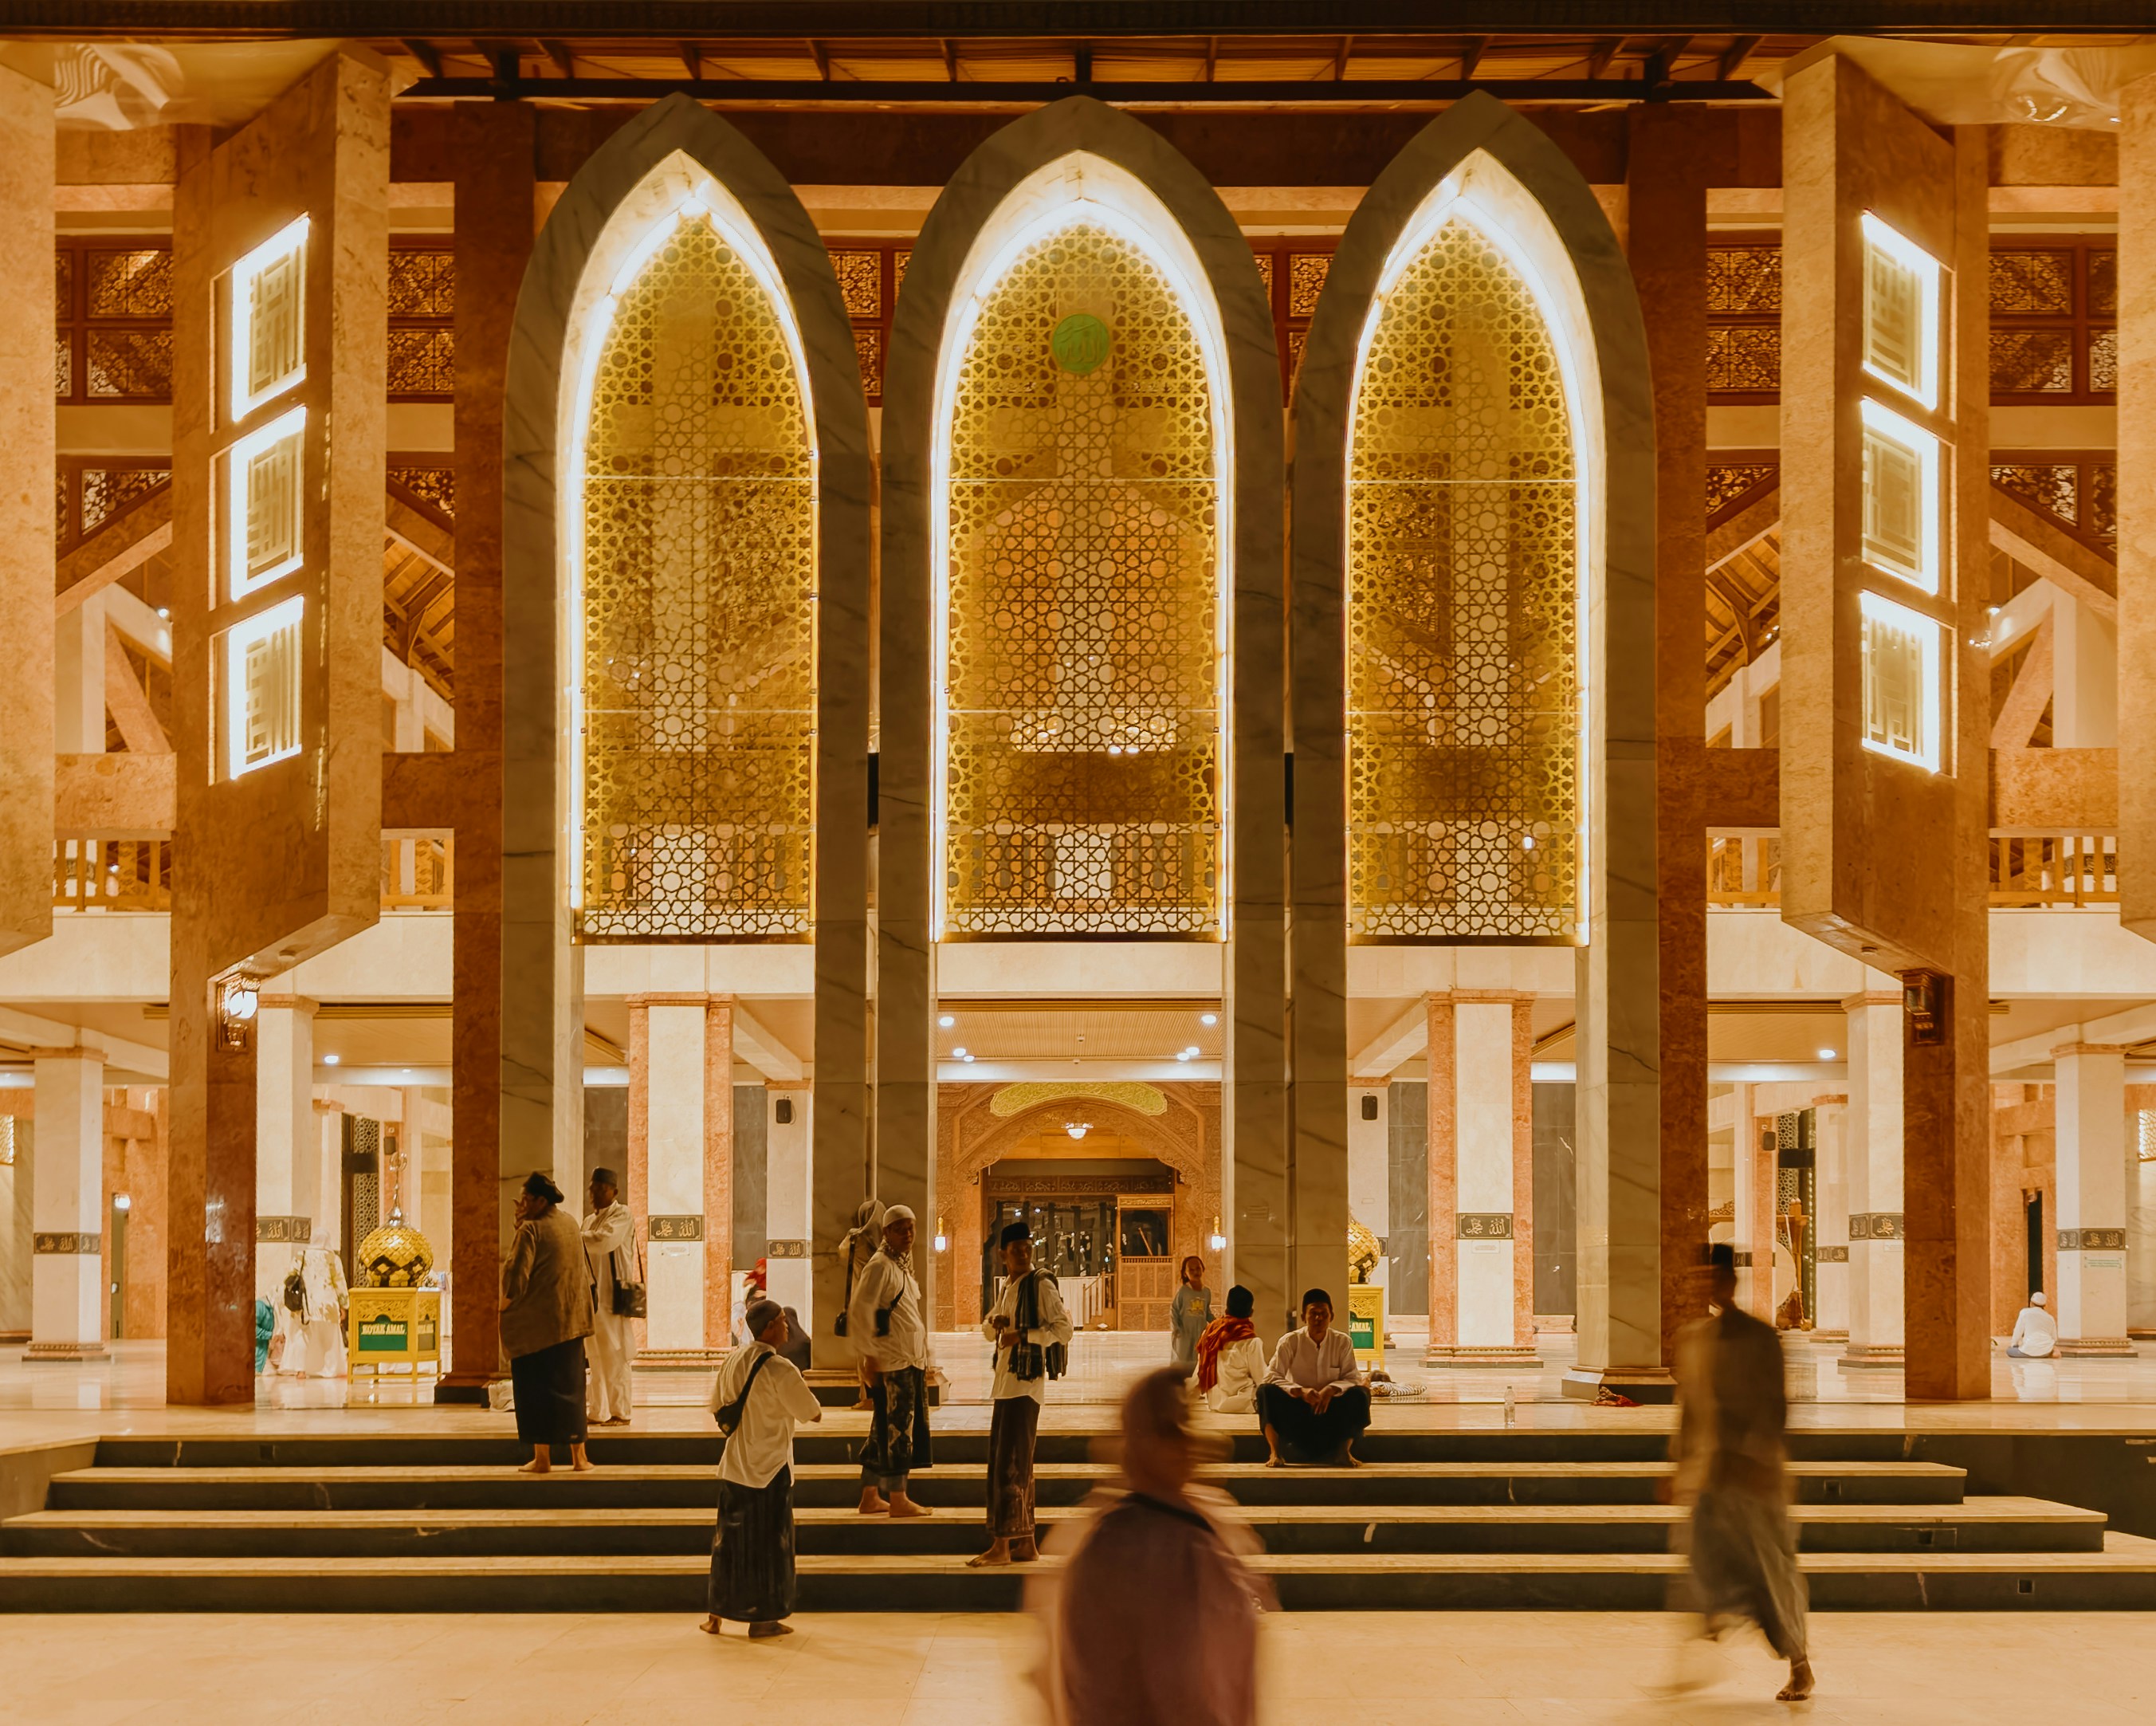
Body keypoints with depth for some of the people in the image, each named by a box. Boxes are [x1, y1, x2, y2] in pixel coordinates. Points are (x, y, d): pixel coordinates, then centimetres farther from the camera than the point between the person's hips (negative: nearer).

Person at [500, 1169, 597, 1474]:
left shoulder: (531, 1230, -15)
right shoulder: (571, 1224, 8)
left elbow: (516, 1275, -21)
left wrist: (505, 1304, -3)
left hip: (535, 1324, -6)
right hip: (572, 1320, 7)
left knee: (536, 1388, 2)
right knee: (570, 1385, 12)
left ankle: (542, 1457, 2)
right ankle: (578, 1457, 11)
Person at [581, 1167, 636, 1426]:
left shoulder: (622, 1215, -5)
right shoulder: (590, 1221, 19)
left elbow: (605, 1240, -23)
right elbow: (584, 1256, 19)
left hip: (613, 1296, -7)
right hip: (593, 1296, 7)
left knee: (615, 1355, -6)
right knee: (596, 1356, 7)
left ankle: (620, 1412, -3)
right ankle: (599, 1412, 11)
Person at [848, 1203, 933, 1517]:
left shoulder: (903, 1265, 16)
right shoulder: (880, 1266, -12)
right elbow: (859, 1312, -18)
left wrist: (923, 1354, 20)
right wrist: (869, 1357, -19)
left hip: (911, 1361, 9)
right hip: (891, 1363, -9)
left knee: (885, 1431, 12)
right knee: (896, 1428, -5)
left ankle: (870, 1497, 18)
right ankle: (897, 1499, 1)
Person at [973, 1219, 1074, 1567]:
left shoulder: (1042, 1286, -8)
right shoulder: (1006, 1288, 15)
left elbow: (1063, 1329, -15)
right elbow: (988, 1327, 26)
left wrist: (1022, 1336, -19)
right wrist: (995, 1323, 4)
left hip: (1026, 1381, -9)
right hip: (1006, 1381, 9)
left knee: (1010, 1464, -9)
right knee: (1017, 1464, 11)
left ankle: (1002, 1546, -9)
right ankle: (1026, 1543, 17)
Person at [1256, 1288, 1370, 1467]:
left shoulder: (1342, 1342, -3)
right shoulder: (1290, 1341, -7)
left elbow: (1352, 1377, -7)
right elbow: (1271, 1376, -15)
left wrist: (1332, 1389, -29)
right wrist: (1300, 1391, -32)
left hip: (1330, 1408, 1)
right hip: (1296, 1409, -1)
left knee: (1360, 1393, -26)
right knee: (1266, 1391, -29)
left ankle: (1345, 1450, -13)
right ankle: (1275, 1452, -24)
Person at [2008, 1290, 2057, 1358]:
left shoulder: (2025, 1312, -1)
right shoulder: (2050, 1318, 10)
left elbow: (2018, 1331, -2)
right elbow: (2055, 1338, 13)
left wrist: (2013, 1344, 14)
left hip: (2030, 1351, -5)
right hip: (2046, 1351, 5)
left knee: (2009, 1351, 18)